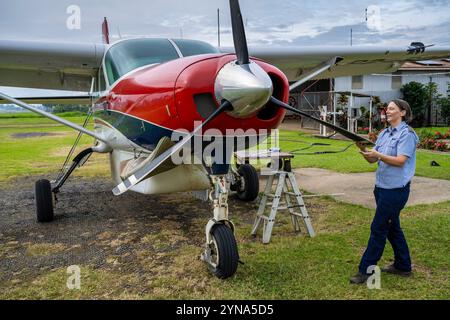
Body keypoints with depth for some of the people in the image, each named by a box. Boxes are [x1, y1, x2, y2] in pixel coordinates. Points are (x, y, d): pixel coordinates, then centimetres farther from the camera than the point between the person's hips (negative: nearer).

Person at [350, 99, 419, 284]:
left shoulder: (407, 133, -9)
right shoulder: (384, 134, 12)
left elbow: (400, 161, -19)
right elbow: (372, 160, 7)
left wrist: (378, 155, -30)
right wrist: (363, 150, -12)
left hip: (396, 189, -8)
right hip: (382, 186, 8)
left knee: (378, 228, -4)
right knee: (392, 227, 16)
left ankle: (366, 271, 3)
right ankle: (403, 266, 30)